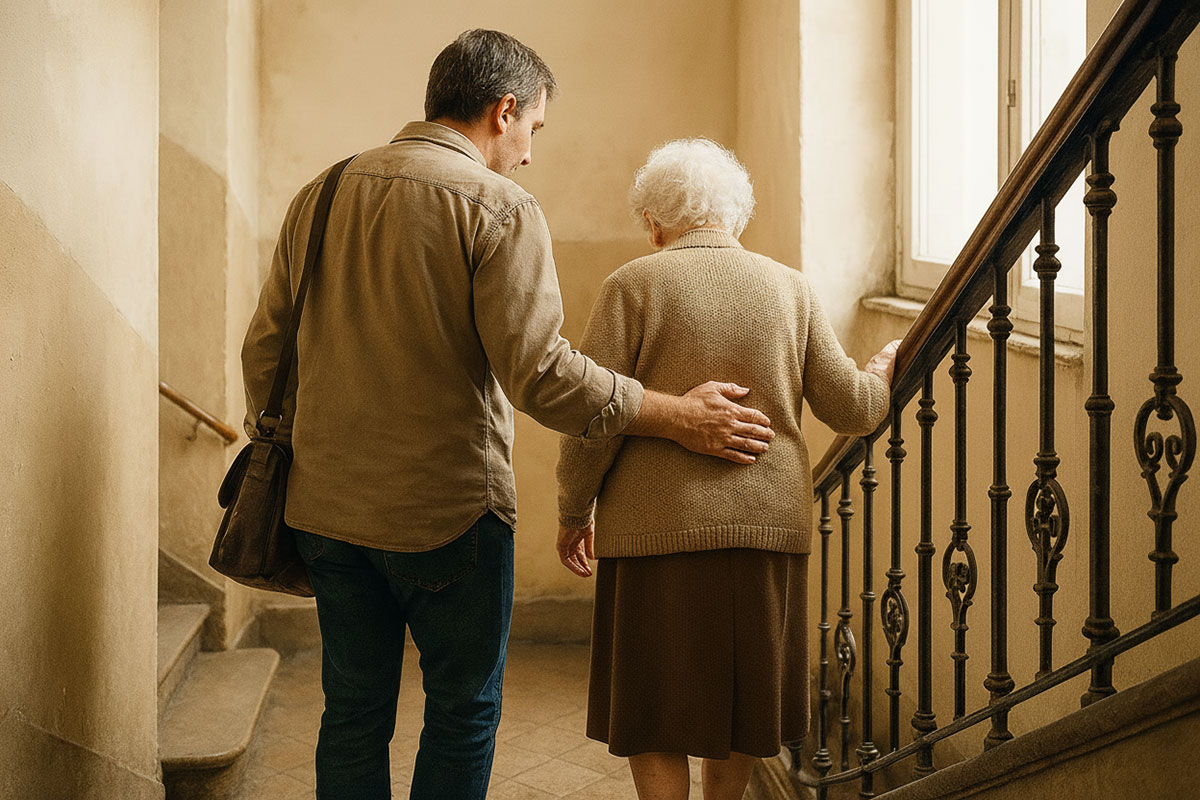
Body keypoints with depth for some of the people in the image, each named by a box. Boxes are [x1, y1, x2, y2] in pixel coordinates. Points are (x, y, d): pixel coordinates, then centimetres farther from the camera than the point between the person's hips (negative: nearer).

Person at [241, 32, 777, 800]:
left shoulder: (321, 194, 8)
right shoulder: (498, 205, -12)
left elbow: (264, 347, 12)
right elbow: (541, 374, -19)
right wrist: (679, 417, -11)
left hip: (327, 506, 6)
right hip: (448, 511, -6)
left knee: (354, 714, 17)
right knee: (463, 713, 11)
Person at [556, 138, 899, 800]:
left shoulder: (633, 285, -5)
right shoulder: (791, 289, 6)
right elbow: (850, 409, 6)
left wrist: (574, 513, 4)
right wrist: (880, 375, 27)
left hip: (662, 529, -4)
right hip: (768, 526, 4)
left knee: (656, 716, 8)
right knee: (740, 701, 19)